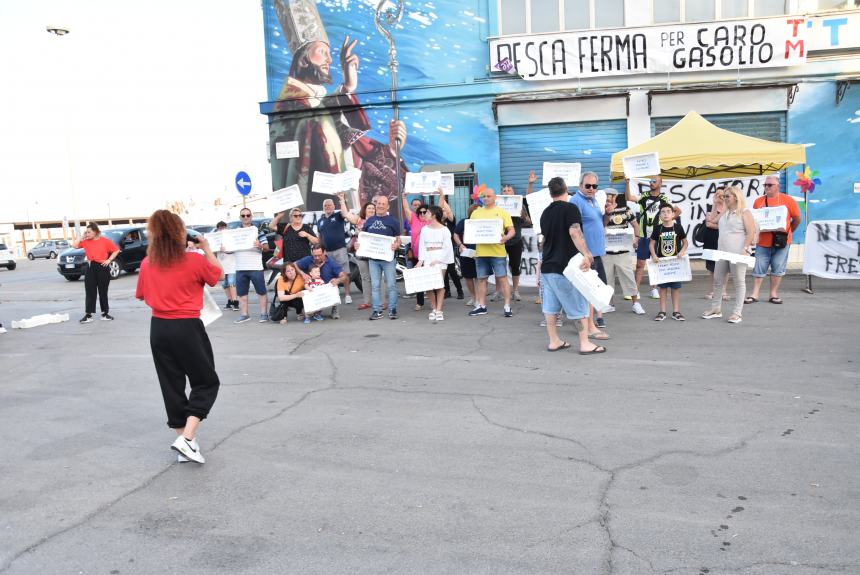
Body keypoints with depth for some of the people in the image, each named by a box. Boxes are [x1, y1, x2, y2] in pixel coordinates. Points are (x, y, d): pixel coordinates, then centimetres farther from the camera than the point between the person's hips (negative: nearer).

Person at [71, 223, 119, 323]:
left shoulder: (105, 241, -4)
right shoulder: (85, 241, 4)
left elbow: (116, 250, 2)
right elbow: (74, 245, -2)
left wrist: (109, 260, -6)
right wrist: (82, 237, -3)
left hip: (103, 267, -2)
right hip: (91, 268, 2)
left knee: (103, 292, 8)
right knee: (90, 292, 1)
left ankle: (105, 313, 17)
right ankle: (88, 315, 3)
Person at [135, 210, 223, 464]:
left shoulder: (147, 264, 1)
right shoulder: (194, 260, -12)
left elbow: (141, 295, 15)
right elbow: (218, 274, 7)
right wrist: (207, 248, 13)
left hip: (159, 329, 5)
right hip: (187, 328, -5)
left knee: (171, 385, 14)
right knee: (207, 382, 9)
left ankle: (184, 443, 21)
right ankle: (187, 439, -6)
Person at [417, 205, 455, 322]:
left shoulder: (444, 230, -2)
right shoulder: (424, 229, 9)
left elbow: (447, 247, -5)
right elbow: (422, 246, 7)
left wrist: (438, 260, -12)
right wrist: (420, 260, -4)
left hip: (441, 259, -3)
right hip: (428, 259, 3)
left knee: (440, 284, -6)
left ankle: (439, 310, -7)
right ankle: (433, 309, 6)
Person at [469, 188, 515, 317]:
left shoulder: (502, 212, 3)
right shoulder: (476, 213, 12)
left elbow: (511, 230, -1)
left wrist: (506, 237, -23)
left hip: (498, 252, -4)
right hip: (480, 252, 4)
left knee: (502, 278, -3)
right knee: (481, 279, 10)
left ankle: (507, 306, 2)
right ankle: (481, 306, 19)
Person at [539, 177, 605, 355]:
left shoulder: (545, 213, 12)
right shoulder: (570, 208, -10)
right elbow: (575, 232, -24)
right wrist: (586, 253, -29)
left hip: (547, 266, 7)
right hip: (565, 266, -7)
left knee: (550, 306, 9)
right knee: (579, 305, 1)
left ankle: (554, 341, 14)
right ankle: (585, 343, 3)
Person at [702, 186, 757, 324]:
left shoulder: (744, 212, -5)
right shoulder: (725, 213, 16)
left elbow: (751, 232, -12)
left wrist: (745, 249, -21)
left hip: (737, 253, -7)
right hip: (722, 252, 8)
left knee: (739, 281, 1)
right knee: (717, 280, 10)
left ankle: (737, 313, 5)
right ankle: (716, 309, 22)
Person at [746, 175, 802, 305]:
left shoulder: (788, 200, -2)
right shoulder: (758, 201, 6)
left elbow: (797, 219, 5)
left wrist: (787, 232, 9)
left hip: (781, 242, -2)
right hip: (762, 242, 2)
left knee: (778, 269, 4)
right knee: (759, 269, 3)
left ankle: (773, 294, 12)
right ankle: (754, 294, 6)